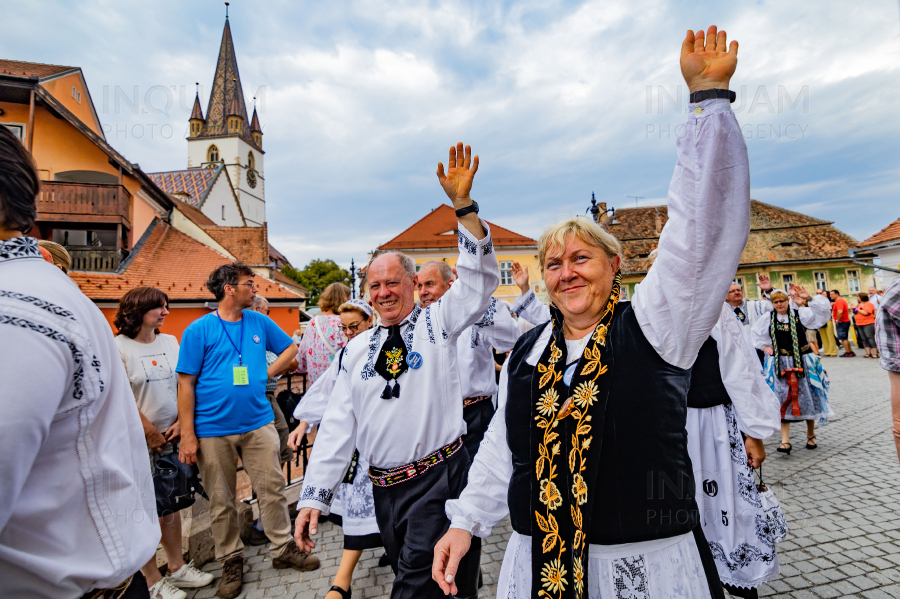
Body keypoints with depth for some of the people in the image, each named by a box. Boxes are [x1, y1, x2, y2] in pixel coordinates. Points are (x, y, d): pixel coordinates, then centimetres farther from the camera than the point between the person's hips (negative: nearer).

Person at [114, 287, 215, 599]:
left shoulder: (171, 341, 8)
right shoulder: (118, 347, -10)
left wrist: (181, 422, -1)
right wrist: (151, 432, -9)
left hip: (171, 437, 5)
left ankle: (177, 568, 27)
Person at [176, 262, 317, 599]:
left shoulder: (260, 322, 4)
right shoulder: (199, 330, -7)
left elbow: (290, 348, 18)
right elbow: (186, 384, -7)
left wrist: (268, 372, 2)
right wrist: (188, 436, -9)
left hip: (258, 423, 3)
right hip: (213, 429, -2)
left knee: (272, 489, 7)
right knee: (221, 501, 11)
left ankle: (283, 549, 25)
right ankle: (231, 560, 29)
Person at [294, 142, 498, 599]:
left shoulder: (437, 323, -1)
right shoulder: (357, 349, 9)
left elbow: (480, 280, -14)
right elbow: (337, 425, 6)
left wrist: (463, 205, -24)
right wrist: (314, 496, 1)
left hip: (439, 477, -4)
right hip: (384, 487, 5)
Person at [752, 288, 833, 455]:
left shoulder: (800, 314, 1)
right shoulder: (768, 319, 5)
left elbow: (821, 312, -11)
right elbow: (756, 334, 20)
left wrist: (809, 298, -22)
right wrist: (764, 346, 9)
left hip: (802, 362, 0)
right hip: (780, 364, 1)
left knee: (807, 397, 8)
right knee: (783, 400, -3)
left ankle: (811, 435, 27)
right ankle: (785, 441, -2)